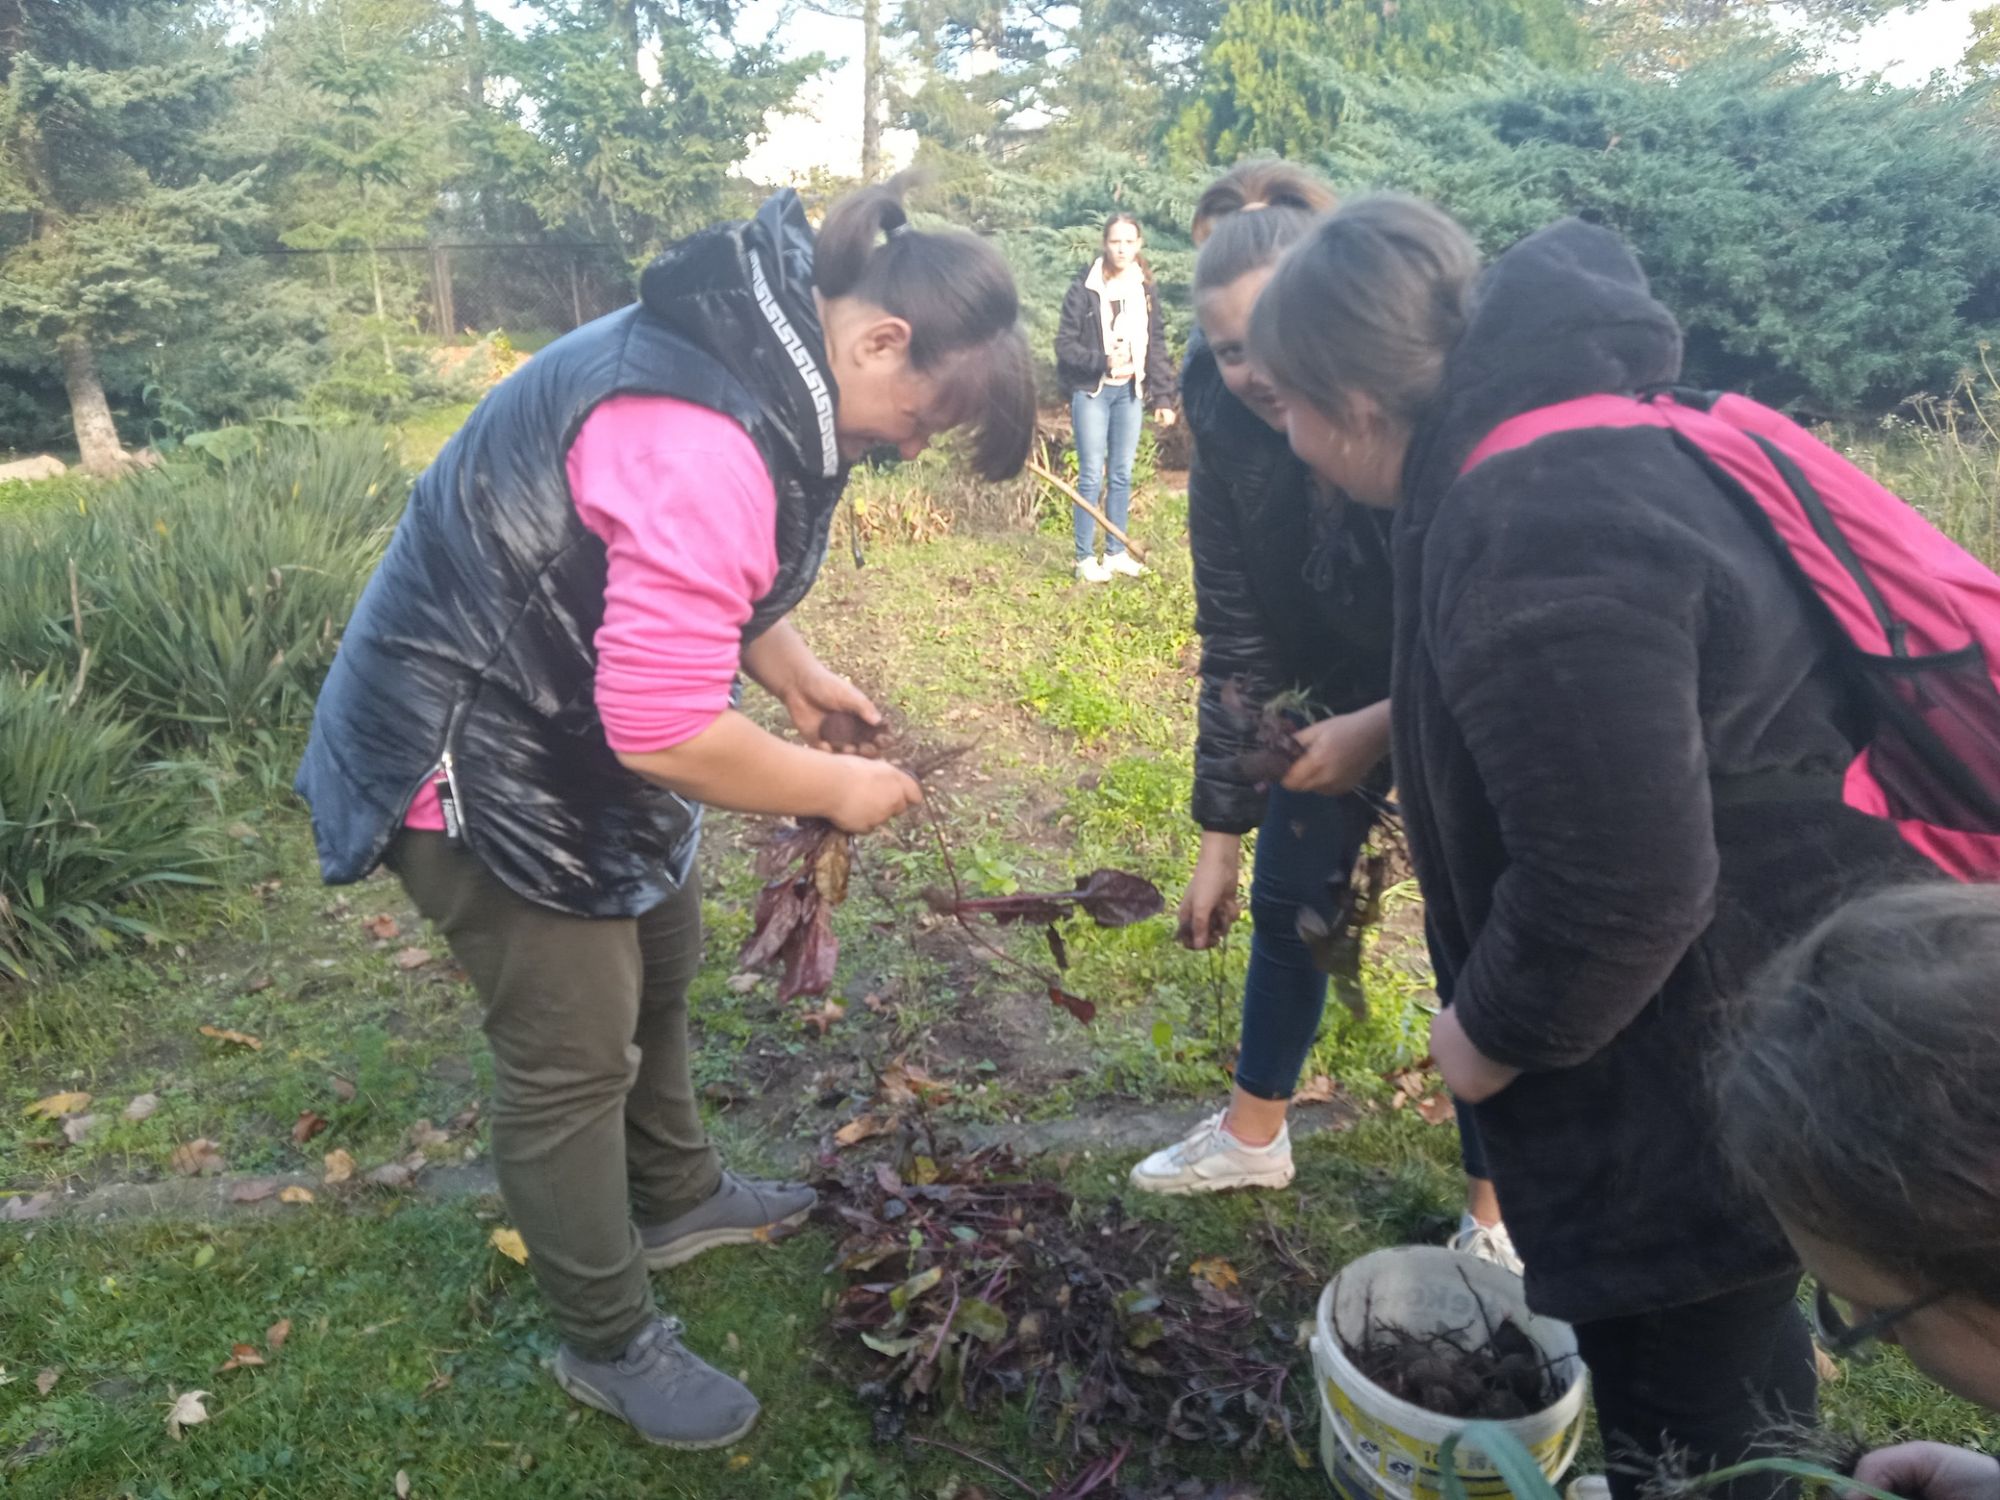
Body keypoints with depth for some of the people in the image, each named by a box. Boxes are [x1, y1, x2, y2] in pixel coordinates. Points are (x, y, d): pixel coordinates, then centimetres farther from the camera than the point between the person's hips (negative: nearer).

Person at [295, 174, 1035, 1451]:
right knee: (575, 1057, 2)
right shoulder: (699, 446, -35)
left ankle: (676, 1196, 46)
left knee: (661, 968, 23)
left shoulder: (753, 350, -1)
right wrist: (838, 790, -19)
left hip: (581, 713, 10)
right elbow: (668, 731, -33)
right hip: (478, 753, -10)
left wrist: (800, 674, 4)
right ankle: (611, 1346, 24)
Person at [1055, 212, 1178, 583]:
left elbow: (1157, 345, 7)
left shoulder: (1145, 289, 5)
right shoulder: (1084, 287, -9)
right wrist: (1102, 361, -23)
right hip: (1091, 391, -4)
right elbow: (1064, 343, -9)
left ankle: (1116, 552, 20)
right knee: (1092, 476, -3)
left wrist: (1163, 398, 3)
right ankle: (1085, 558, 6)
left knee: (1122, 475, 9)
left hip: (1129, 391, 4)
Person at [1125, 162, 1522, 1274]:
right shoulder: (1230, 432, -18)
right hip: (1334, 683, 4)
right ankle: (1254, 1135, 33)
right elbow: (1235, 639, -11)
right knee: (1288, 899, 11)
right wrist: (1221, 829, -9)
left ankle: (1496, 1208, 19)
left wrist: (1384, 725, -32)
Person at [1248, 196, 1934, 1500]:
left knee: (1668, 1396, 9)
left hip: (1747, 1027, -10)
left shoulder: (1536, 550, -32)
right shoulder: (1566, 433, 2)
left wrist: (1493, 1033, -12)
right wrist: (1382, 732, 23)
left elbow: (1612, 889, -30)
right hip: (1785, 964, 10)